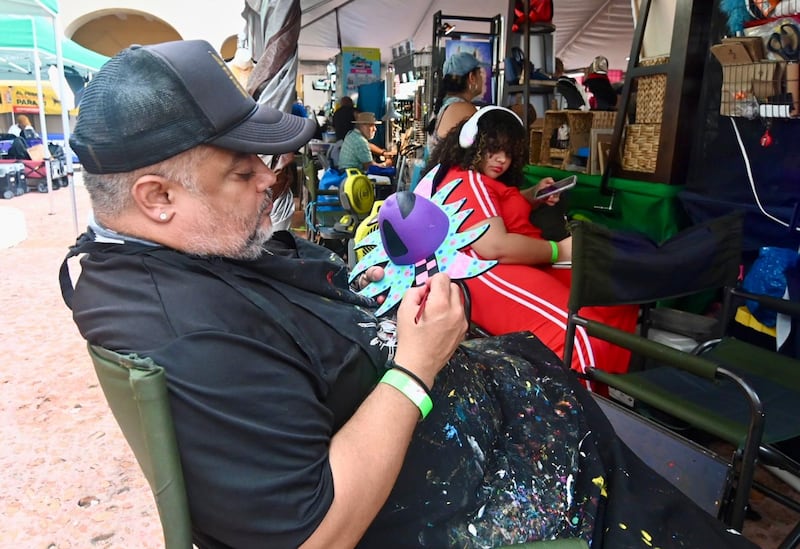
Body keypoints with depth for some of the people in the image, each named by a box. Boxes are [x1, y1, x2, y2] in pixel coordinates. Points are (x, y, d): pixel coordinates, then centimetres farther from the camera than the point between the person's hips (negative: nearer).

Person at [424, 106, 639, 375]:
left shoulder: (479, 180, 23)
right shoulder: (467, 182, -11)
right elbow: (494, 247, -23)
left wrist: (534, 196, 21)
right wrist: (559, 250, -12)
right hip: (488, 274, -12)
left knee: (618, 301, 4)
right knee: (584, 337, -31)